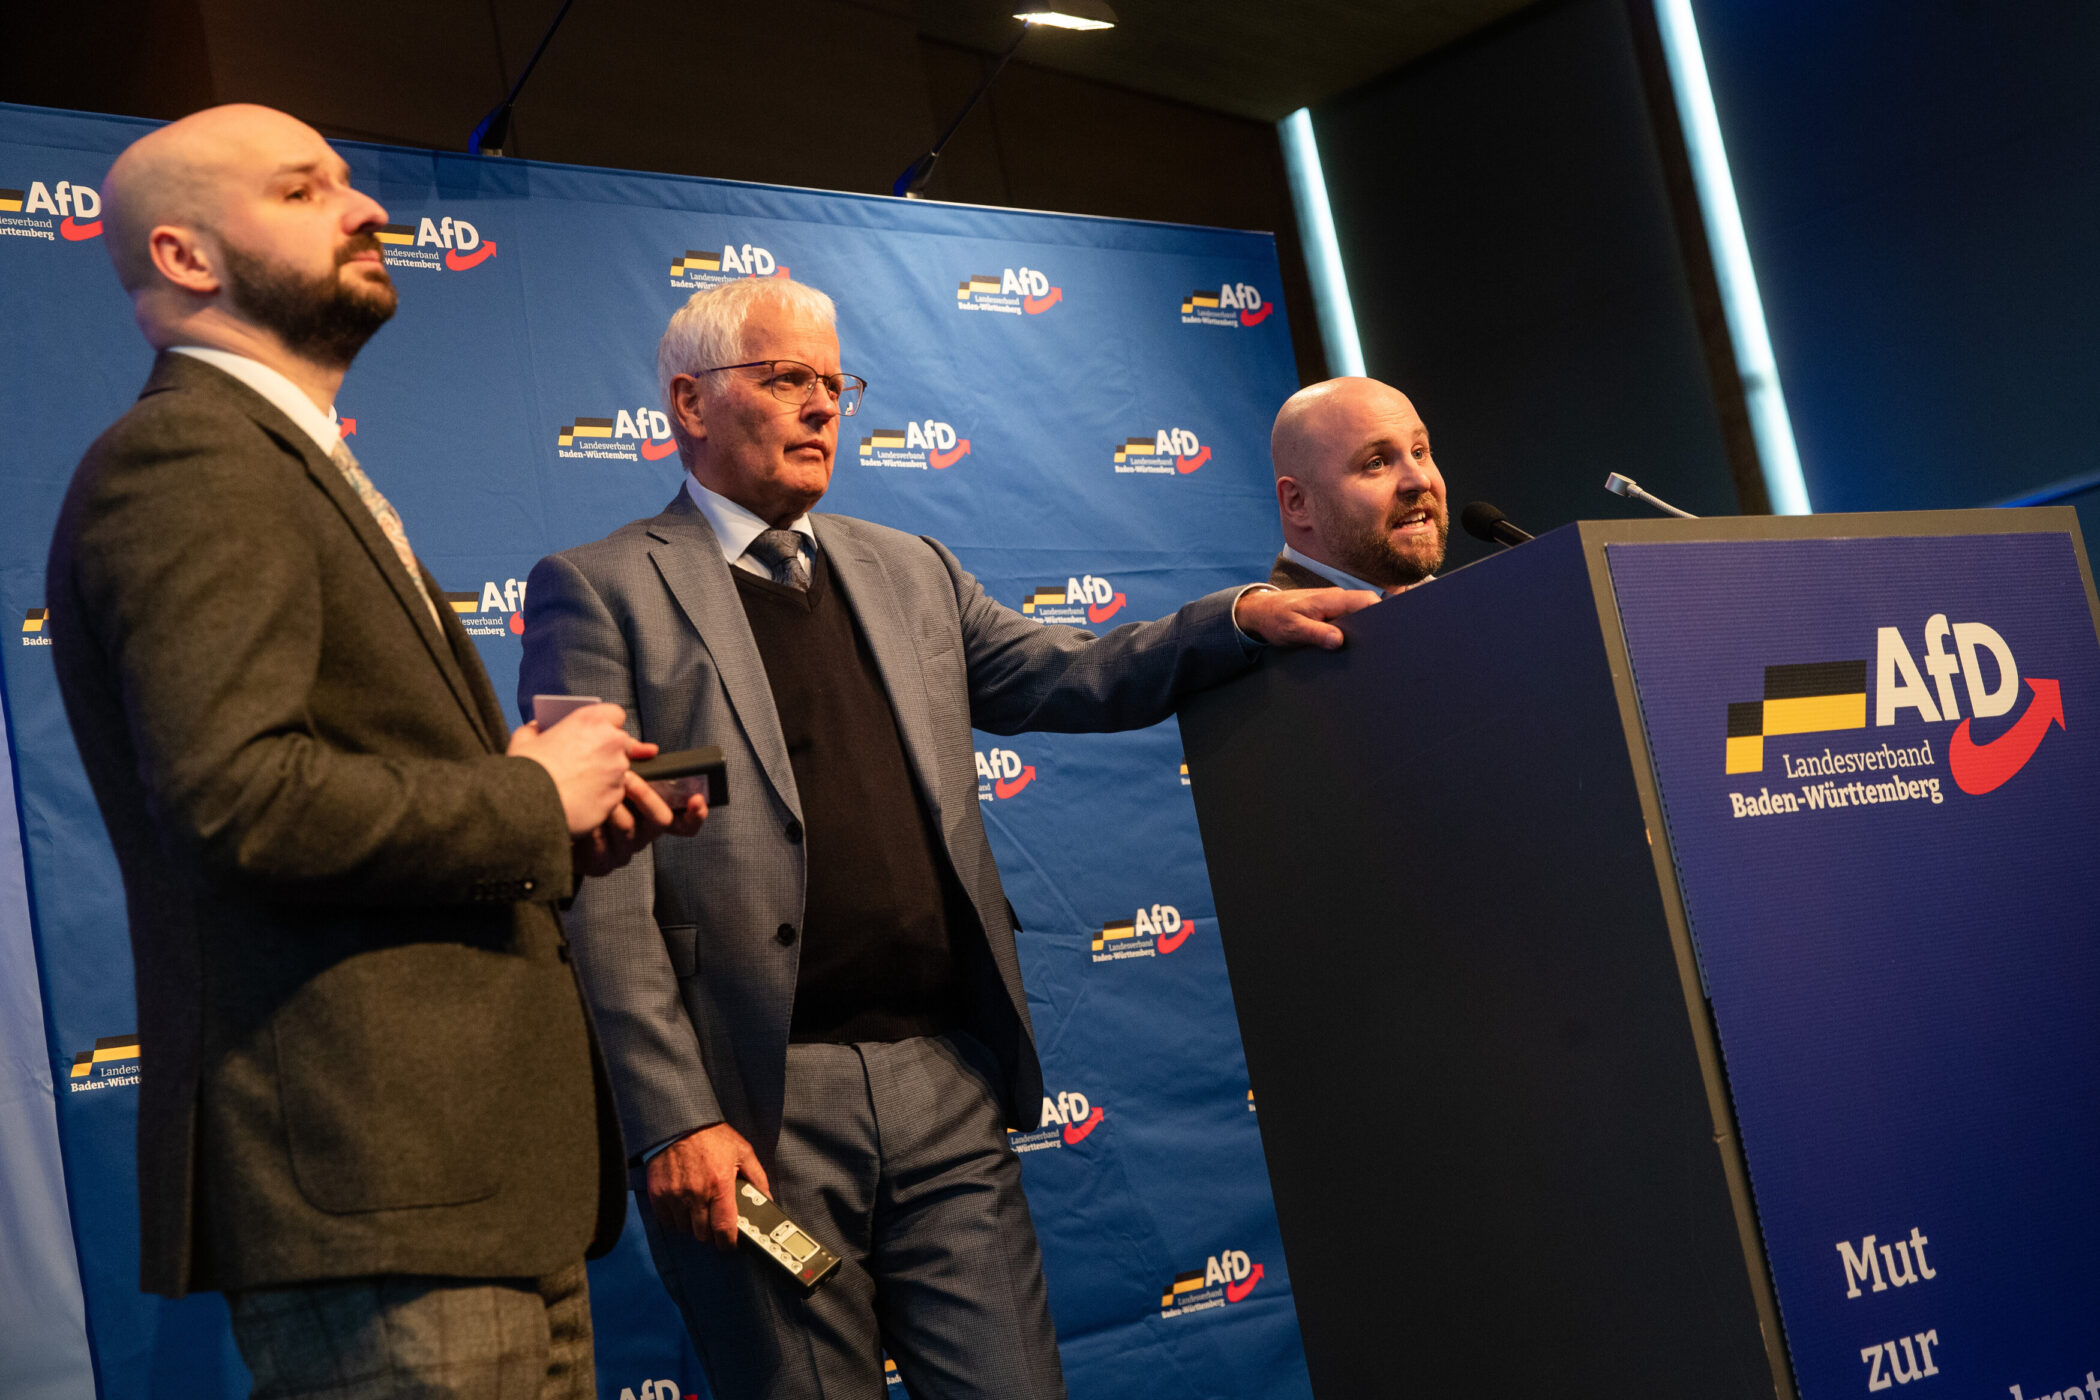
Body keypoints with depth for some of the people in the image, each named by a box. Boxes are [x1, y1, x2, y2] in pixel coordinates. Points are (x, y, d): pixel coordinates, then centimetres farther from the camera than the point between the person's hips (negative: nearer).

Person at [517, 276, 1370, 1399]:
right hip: (756, 1110, -4)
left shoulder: (909, 573, 19)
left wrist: (1237, 619, -4)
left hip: (949, 1090, 5)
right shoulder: (597, 592, 0)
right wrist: (672, 1120, -15)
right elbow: (594, 884, -8)